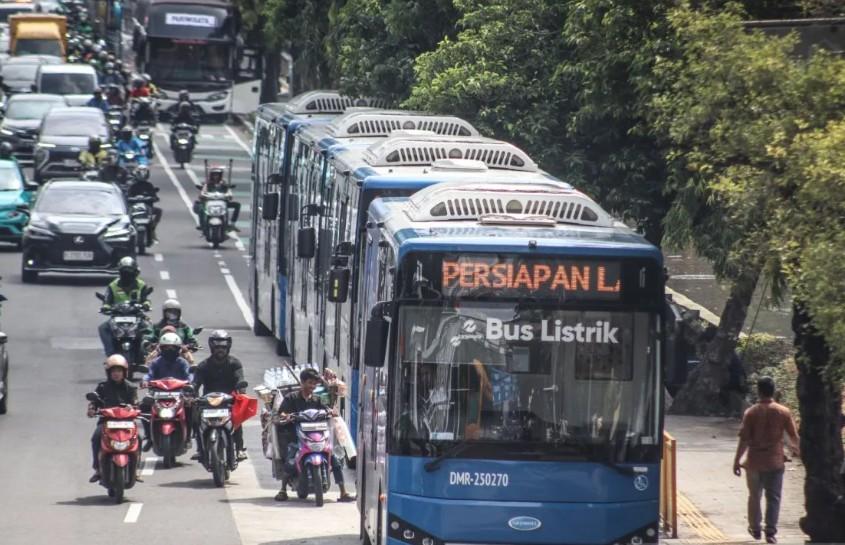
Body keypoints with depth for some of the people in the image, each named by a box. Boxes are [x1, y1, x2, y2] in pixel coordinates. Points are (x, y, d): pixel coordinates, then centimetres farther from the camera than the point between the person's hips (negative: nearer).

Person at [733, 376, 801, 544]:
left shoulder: (751, 413, -9)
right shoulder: (783, 412, -6)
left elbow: (744, 439, -10)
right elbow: (794, 436, 1)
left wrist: (737, 461, -3)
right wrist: (797, 450, 20)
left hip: (754, 462, 0)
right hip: (775, 461, 0)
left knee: (754, 496, 17)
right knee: (773, 498, 4)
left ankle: (755, 528, 27)